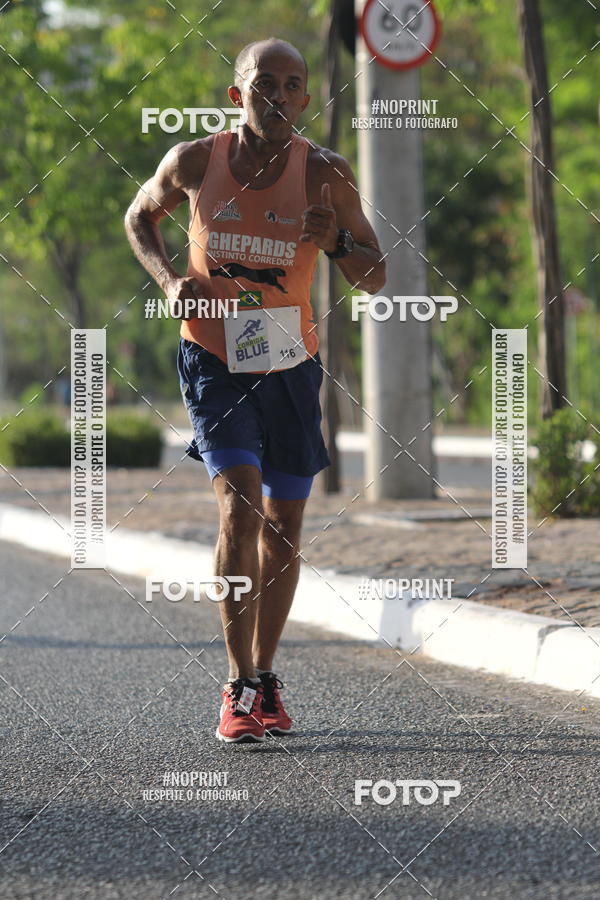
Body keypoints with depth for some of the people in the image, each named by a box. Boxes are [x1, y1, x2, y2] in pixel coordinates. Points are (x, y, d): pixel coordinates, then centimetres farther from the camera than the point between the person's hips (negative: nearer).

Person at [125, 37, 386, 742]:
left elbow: (375, 280, -4)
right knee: (239, 509, -19)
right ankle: (239, 688, -16)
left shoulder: (324, 174, -10)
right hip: (215, 360, -2)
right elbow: (140, 219, 12)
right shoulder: (194, 162, -9)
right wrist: (170, 280, -6)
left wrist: (335, 242, -25)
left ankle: (265, 679, 27)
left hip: (290, 365, 2)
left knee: (282, 529, 9)